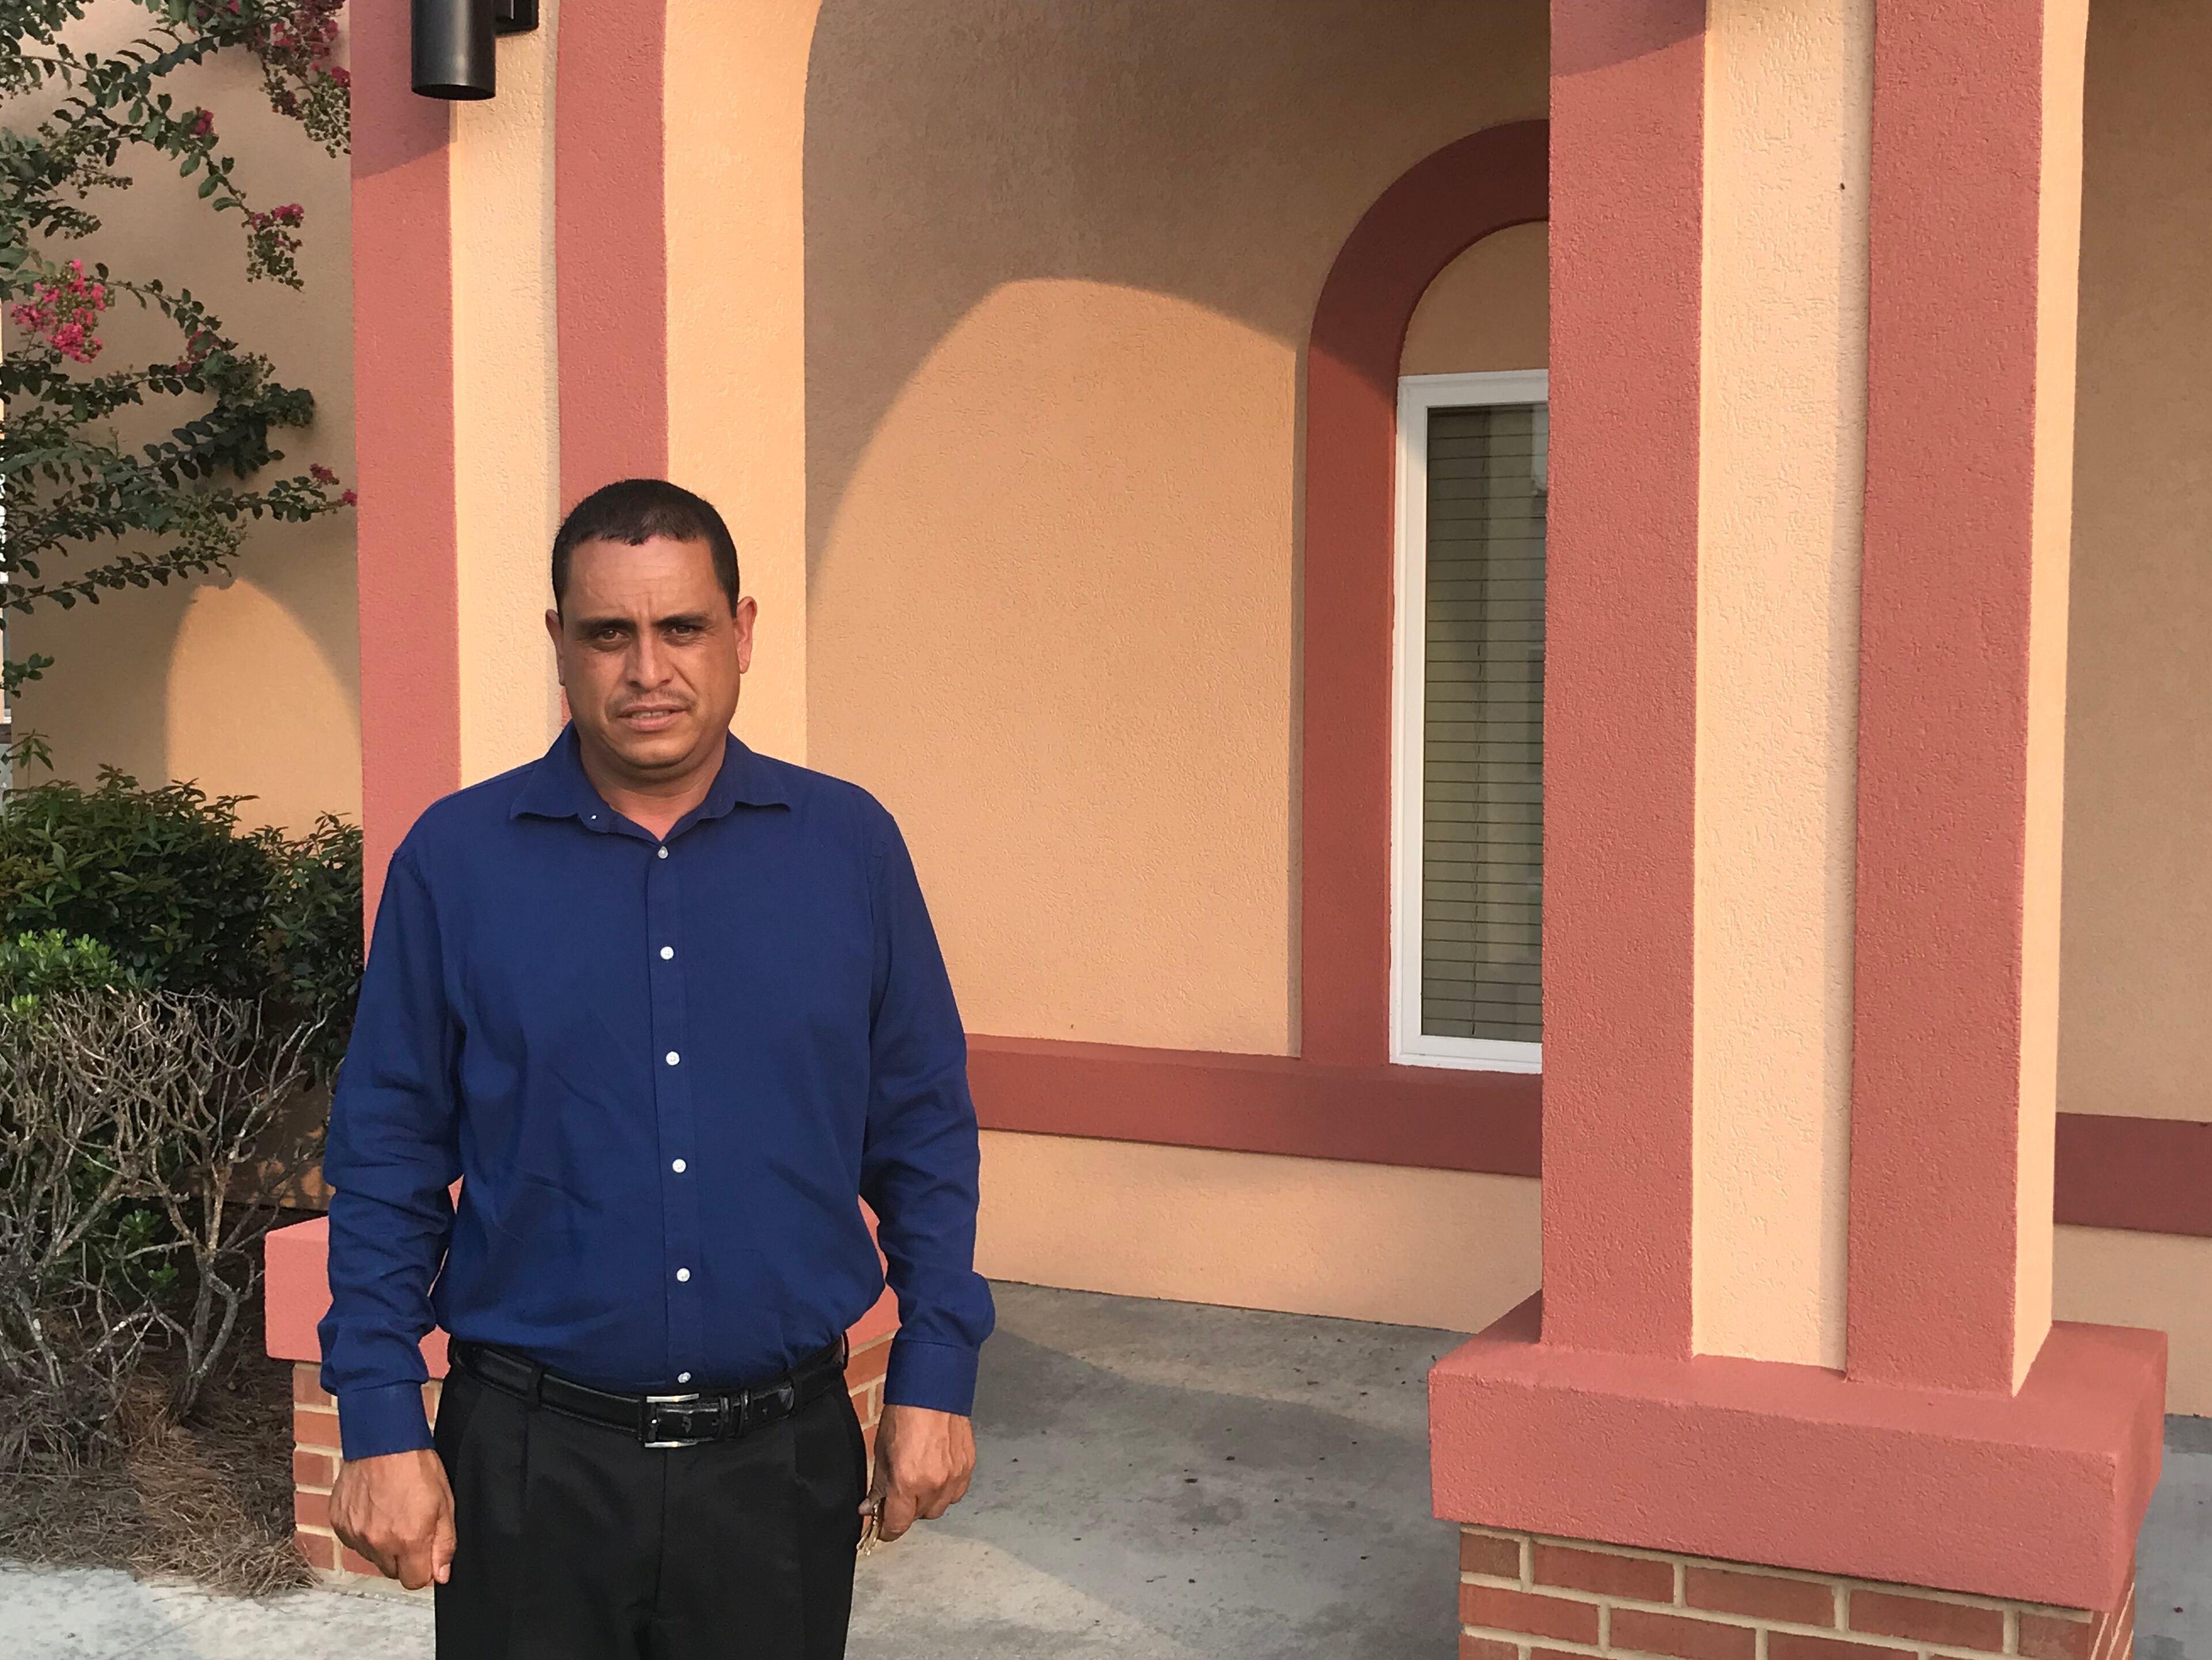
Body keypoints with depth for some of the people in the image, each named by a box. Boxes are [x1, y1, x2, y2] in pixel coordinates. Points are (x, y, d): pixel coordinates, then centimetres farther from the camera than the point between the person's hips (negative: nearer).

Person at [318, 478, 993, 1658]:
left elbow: (925, 1131, 5)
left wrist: (935, 1379, 2)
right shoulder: (453, 860, -2)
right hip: (530, 1463, -1)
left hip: (783, 1458, 1)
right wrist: (379, 1427, -3)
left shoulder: (851, 847, 1)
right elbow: (387, 1158, 0)